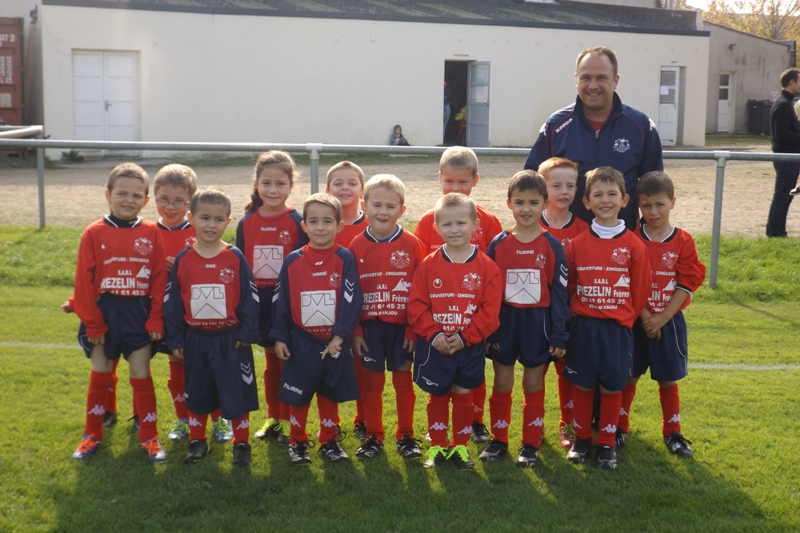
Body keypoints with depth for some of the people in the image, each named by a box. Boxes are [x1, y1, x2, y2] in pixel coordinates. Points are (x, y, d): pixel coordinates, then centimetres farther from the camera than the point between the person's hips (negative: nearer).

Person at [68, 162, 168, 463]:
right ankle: (92, 435, 24)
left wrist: (156, 320, -5)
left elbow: (160, 279, 0)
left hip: (139, 316, 0)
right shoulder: (95, 233, -4)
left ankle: (149, 437, 16)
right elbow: (84, 281, -4)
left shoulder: (152, 234, -1)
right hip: (105, 314, 0)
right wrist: (92, 323, -6)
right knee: (100, 376, 11)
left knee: (141, 376, 5)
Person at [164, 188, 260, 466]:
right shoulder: (182, 260, -1)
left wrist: (247, 334, -6)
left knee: (236, 393, 3)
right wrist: (175, 339, 2)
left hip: (231, 339, -2)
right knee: (197, 394, 15)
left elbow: (250, 298, -3)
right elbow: (172, 302, 4)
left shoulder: (235, 258, -6)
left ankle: (241, 444, 18)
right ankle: (197, 441, 30)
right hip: (195, 339, 2)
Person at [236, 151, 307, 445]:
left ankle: (288, 420, 16)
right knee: (270, 361, 14)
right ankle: (272, 417, 27)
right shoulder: (247, 223, 3)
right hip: (259, 302, 3)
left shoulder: (298, 223, -7)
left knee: (288, 361, 4)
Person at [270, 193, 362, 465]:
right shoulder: (293, 261, -4)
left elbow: (351, 300, -11)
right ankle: (297, 442, 27)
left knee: (330, 394, 14)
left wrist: (340, 336, -16)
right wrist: (279, 337, 0)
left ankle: (329, 441, 30)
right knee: (298, 395, 10)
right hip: (300, 343, 1)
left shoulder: (345, 259, -8)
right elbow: (280, 301, 1)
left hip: (334, 343, 0)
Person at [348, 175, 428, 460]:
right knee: (373, 381, 10)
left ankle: (406, 436, 22)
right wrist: (354, 331, -4)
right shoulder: (357, 246, -1)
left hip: (402, 326, -1)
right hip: (369, 326, 1)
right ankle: (373, 436, 22)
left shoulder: (412, 244, -5)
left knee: (403, 380, 9)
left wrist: (414, 329, -9)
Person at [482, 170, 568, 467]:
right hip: (504, 322, 1)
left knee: (534, 384, 7)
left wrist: (559, 336, -4)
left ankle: (531, 443, 19)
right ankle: (498, 440, 23)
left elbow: (559, 294, -1)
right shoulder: (498, 244, -1)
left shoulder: (552, 246, -3)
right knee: (502, 384, 9)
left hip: (538, 323, -1)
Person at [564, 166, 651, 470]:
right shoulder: (578, 244, -2)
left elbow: (640, 291, 1)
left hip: (618, 328, -1)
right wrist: (577, 315, 5)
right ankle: (581, 438, 25)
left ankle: (607, 443, 19)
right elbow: (568, 286, 6)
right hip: (583, 327, 1)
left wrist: (626, 319, 5)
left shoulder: (634, 245, -4)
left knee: (612, 387, 5)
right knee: (582, 385, 9)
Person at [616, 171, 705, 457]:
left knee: (668, 379, 9)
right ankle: (619, 427, 23)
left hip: (669, 322, 0)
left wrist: (661, 319, -13)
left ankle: (672, 433, 22)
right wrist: (645, 317, -14)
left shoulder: (683, 242, -4)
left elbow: (686, 285, -6)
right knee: (628, 377, 8)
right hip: (634, 321, 0)